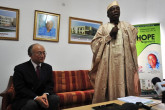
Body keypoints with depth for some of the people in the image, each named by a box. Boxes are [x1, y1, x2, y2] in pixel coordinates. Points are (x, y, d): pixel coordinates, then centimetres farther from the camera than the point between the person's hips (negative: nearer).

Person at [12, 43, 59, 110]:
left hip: (42, 96, 4)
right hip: (24, 99, -4)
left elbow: (50, 84, 4)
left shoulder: (48, 67, 7)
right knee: (32, 104, -36)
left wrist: (45, 94, -19)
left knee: (55, 98, -24)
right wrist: (36, 98, -26)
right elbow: (20, 89, -12)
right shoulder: (20, 68, -6)